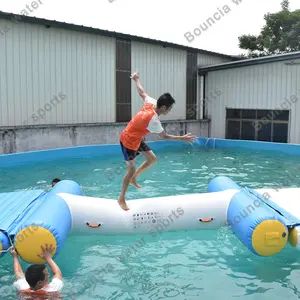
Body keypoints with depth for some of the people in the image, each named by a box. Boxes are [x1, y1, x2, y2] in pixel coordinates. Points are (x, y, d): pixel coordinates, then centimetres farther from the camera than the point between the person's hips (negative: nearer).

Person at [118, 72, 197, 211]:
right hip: (128, 142, -9)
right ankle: (121, 198, 13)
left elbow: (142, 92, 8)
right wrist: (182, 138, -14)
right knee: (131, 169, -2)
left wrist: (136, 80, 25)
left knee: (152, 158, 10)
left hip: (136, 139, 9)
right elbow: (164, 136, -20)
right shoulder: (153, 120, -33)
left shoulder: (151, 103, -11)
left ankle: (134, 178, 27)